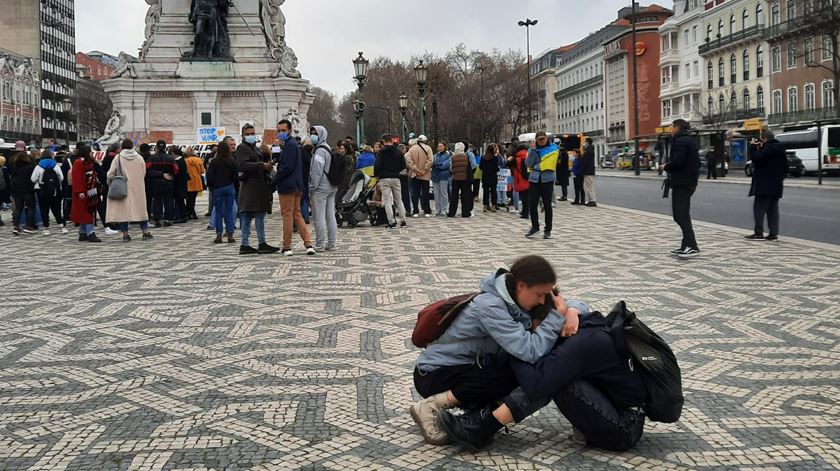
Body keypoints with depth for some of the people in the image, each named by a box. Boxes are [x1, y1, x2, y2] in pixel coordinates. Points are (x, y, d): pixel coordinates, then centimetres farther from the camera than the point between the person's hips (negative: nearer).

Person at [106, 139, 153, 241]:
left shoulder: (118, 157, -7)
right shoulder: (139, 157, 1)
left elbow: (110, 174, -7)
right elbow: (144, 173, 6)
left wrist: (111, 183, 10)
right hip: (137, 189, 2)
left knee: (123, 209, 3)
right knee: (141, 208, 11)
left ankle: (125, 234, 1)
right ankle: (145, 232, 10)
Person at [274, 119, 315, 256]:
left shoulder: (289, 144, -14)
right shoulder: (294, 143, 17)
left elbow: (287, 167, -20)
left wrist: (275, 181, -12)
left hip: (287, 186, -10)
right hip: (296, 185, 10)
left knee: (287, 215, -3)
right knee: (297, 214, 12)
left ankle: (287, 247, 3)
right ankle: (308, 244, 7)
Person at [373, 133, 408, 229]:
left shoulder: (381, 152, -8)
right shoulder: (398, 151, 5)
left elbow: (377, 165, -15)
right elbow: (403, 165, 6)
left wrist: (376, 174, 1)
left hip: (384, 178, -4)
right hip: (396, 178, 4)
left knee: (387, 200, -1)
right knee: (398, 200, 13)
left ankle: (392, 222, -8)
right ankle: (403, 221, 10)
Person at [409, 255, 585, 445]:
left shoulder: (516, 300, -4)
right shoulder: (490, 306, -28)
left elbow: (579, 305, 3)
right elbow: (529, 351, -37)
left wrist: (572, 312, -21)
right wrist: (558, 316, -27)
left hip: (468, 366, 8)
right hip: (434, 374, -8)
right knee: (518, 376, -24)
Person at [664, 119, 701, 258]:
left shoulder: (680, 141, -14)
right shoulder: (691, 140, 18)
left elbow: (677, 161, -24)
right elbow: (697, 162, 21)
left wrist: (666, 167, -6)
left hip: (681, 183, -10)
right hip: (690, 182, 10)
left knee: (680, 215, -11)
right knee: (683, 214, 14)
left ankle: (692, 247, -16)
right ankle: (687, 246, 17)